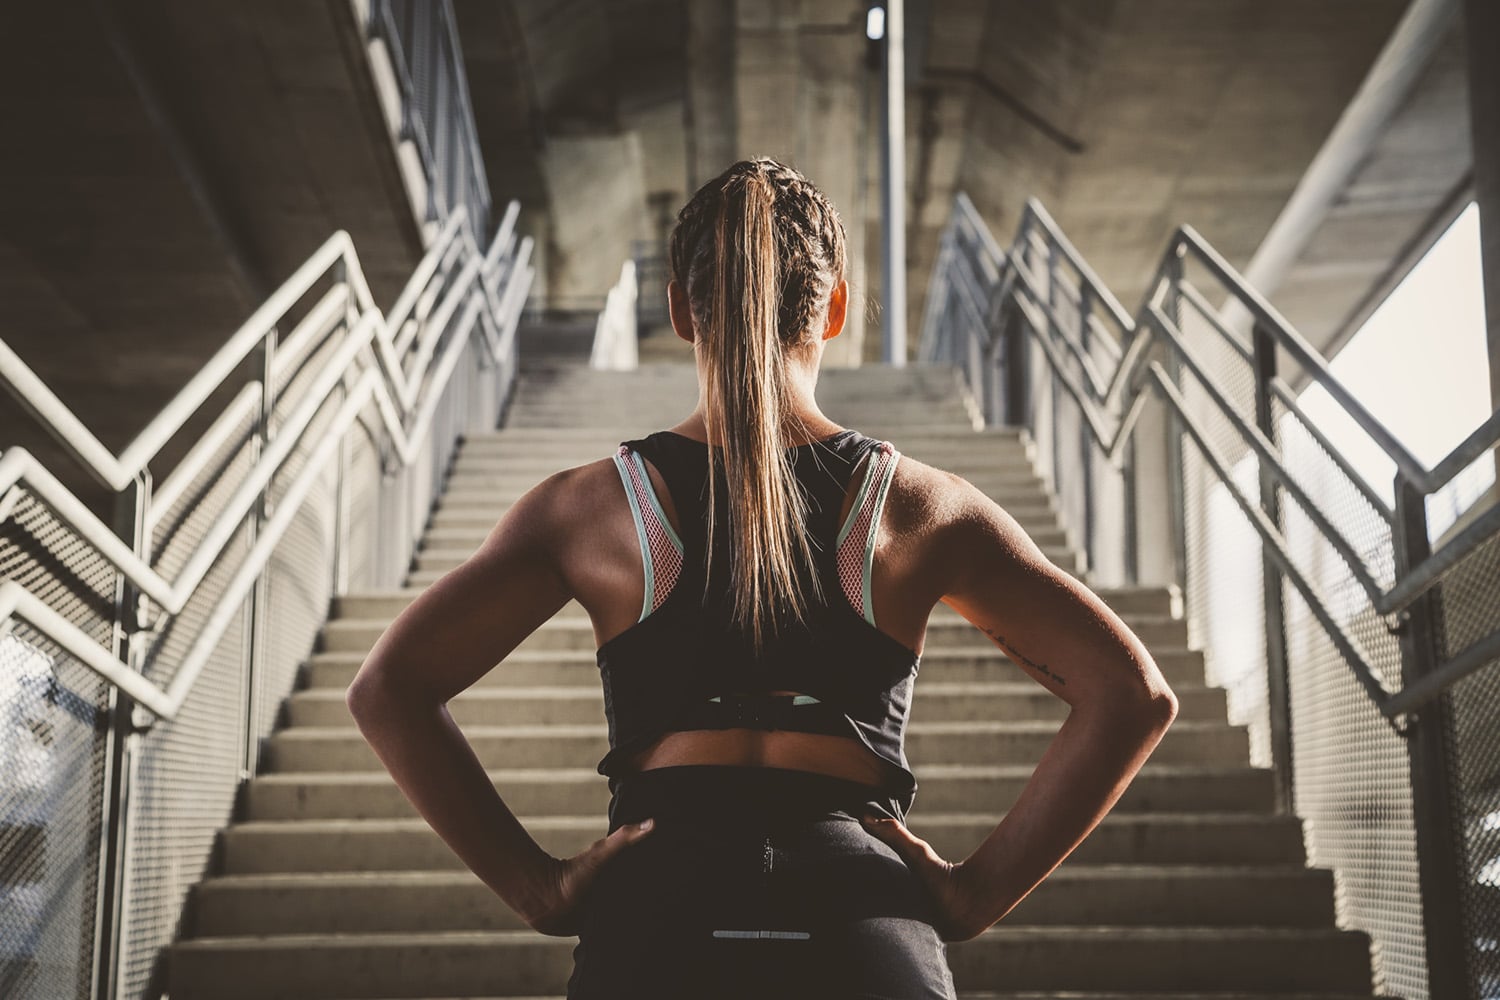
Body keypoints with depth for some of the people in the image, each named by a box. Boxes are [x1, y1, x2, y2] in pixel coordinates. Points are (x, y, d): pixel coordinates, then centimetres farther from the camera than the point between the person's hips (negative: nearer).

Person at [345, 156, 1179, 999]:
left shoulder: (592, 505, 6)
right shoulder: (922, 506, 6)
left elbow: (389, 688, 1)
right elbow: (1134, 694, 2)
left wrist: (538, 888, 1)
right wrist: (981, 890, 2)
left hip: (657, 919, 0)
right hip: (868, 930, 0)